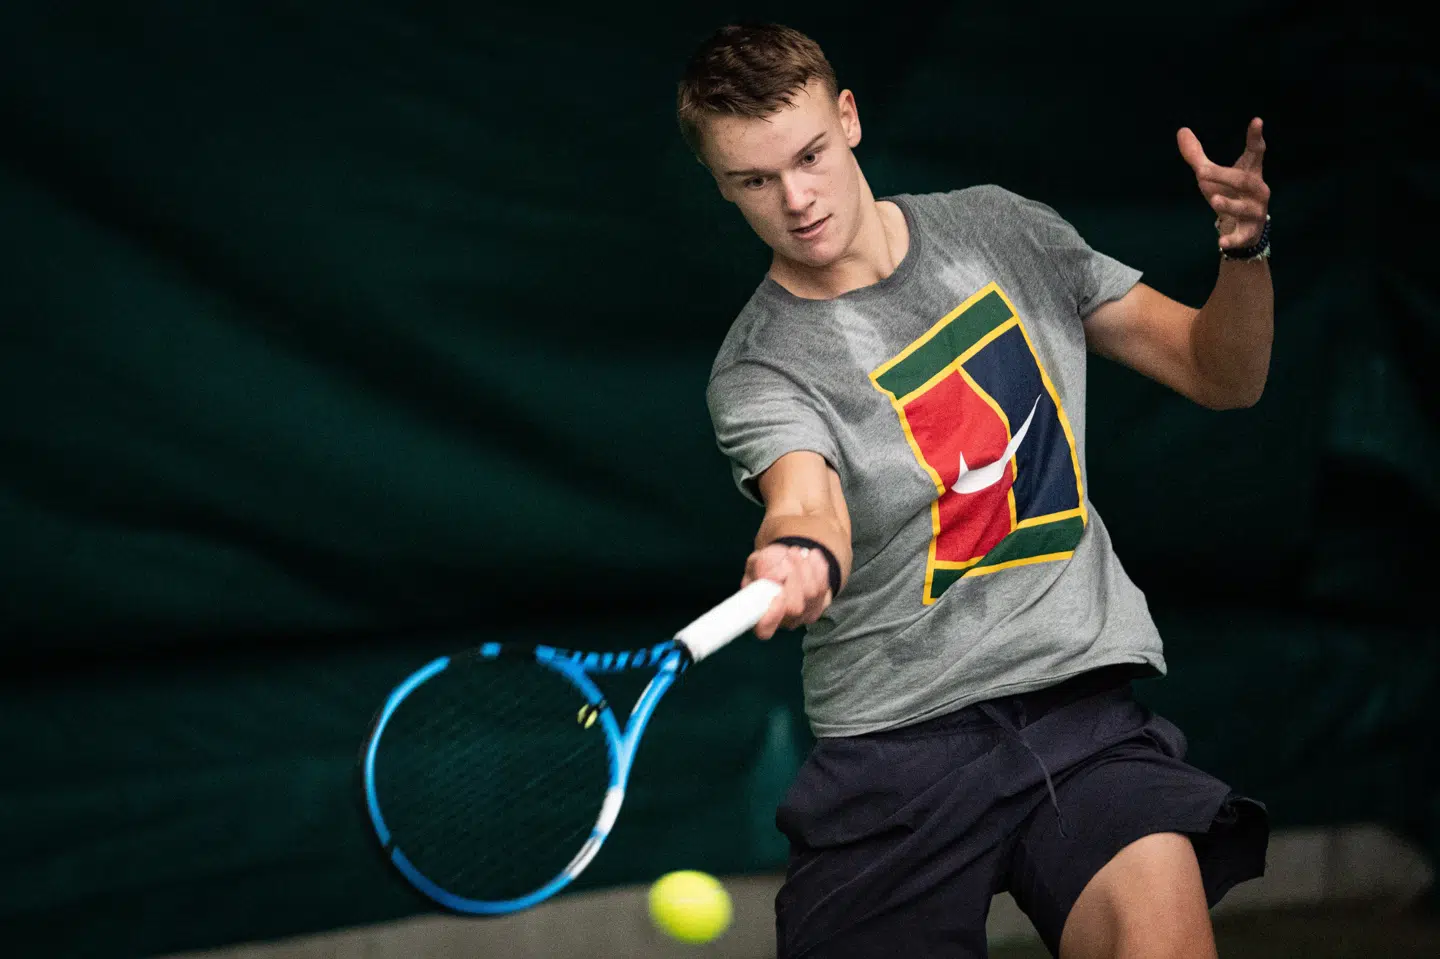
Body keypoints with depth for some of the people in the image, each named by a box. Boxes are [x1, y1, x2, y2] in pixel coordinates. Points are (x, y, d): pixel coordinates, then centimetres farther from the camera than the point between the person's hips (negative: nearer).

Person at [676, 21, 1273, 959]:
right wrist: (799, 557, -48)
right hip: (894, 735, -1)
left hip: (1079, 690, 1)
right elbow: (806, 499, -24)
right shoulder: (759, 370, -2)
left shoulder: (1000, 229, 12)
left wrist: (1244, 251, -4)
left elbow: (1223, 378, 16)